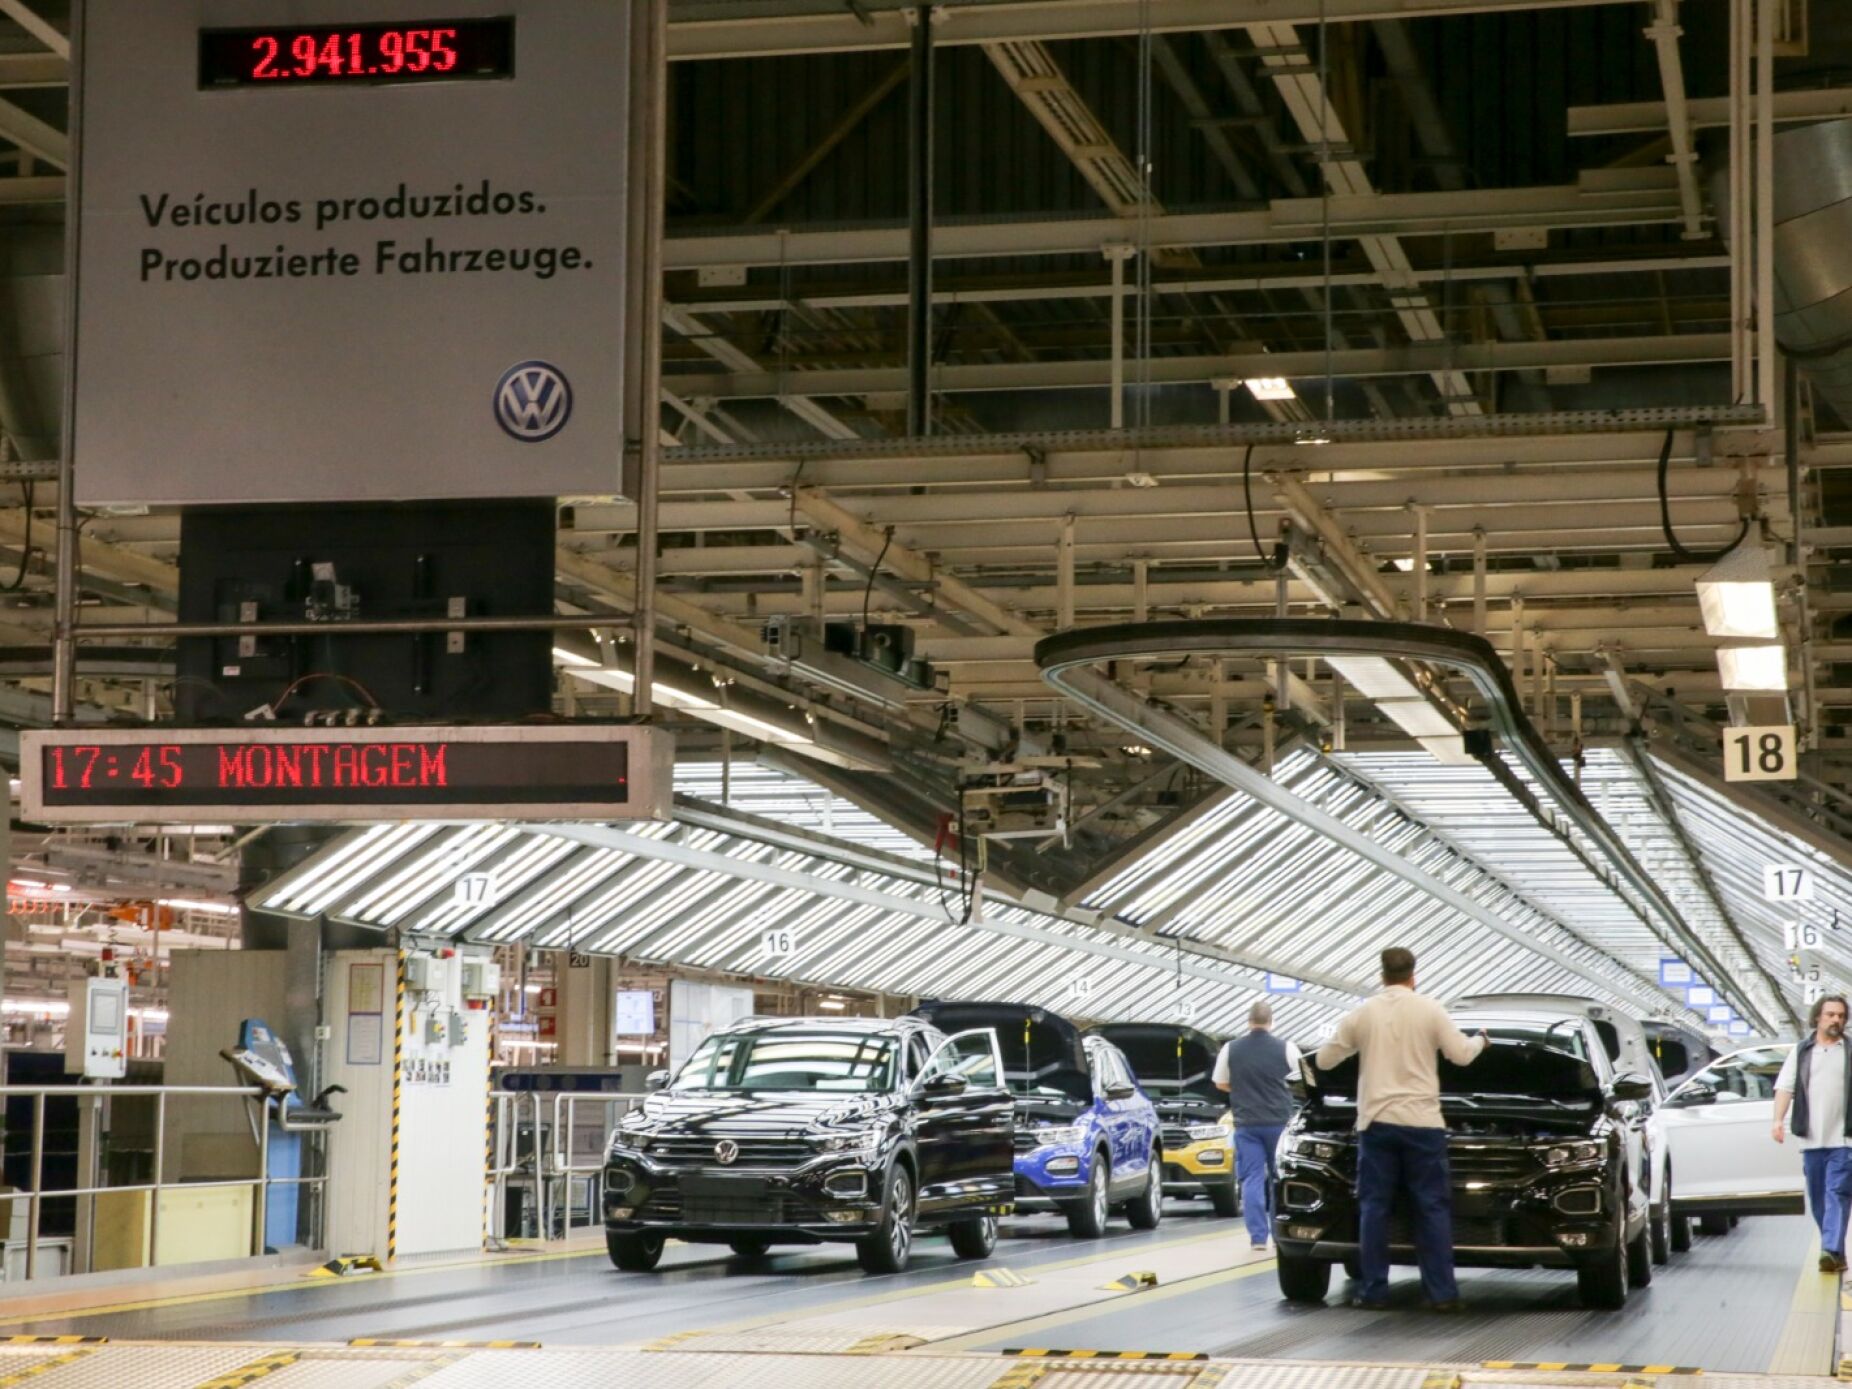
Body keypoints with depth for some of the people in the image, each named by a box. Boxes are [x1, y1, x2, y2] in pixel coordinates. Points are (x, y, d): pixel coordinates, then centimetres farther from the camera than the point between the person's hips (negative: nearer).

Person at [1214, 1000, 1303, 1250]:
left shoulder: (1231, 1050, -1)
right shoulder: (1286, 1049, -7)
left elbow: (1221, 1084, 8)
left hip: (1246, 1124, 1)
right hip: (1278, 1122, -1)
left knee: (1252, 1180, 2)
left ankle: (1258, 1236, -6)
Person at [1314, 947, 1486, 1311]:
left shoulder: (1362, 1014, 3)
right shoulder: (1430, 1011, -2)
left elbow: (1324, 1059, 9)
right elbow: (1461, 1055, 0)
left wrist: (1355, 1044, 31)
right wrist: (1481, 1041, 22)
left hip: (1376, 1122, 1)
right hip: (1422, 1122, -1)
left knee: (1374, 1207, 6)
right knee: (1432, 1208, 3)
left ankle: (1374, 1291, 4)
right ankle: (1442, 1293, 0)